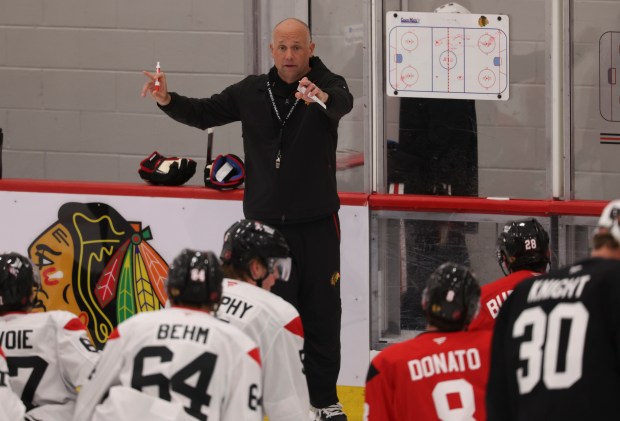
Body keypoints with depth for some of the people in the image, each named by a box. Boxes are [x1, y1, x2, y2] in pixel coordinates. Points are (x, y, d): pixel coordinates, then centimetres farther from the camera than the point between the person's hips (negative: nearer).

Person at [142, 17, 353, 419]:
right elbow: (205, 114, 3)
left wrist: (323, 99, -55)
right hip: (266, 221, 2)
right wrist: (168, 100, -17)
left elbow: (344, 102, -30)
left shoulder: (328, 85, -7)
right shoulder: (252, 92, 3)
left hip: (317, 223, -2)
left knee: (322, 311, 5)